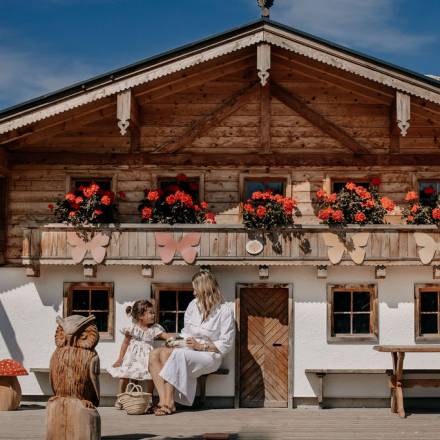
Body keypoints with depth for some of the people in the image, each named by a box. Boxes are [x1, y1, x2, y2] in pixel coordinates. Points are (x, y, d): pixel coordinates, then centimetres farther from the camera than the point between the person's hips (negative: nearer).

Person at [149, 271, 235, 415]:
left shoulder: (224, 311, -7)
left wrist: (201, 346, -15)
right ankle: (163, 401, -33)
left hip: (209, 355, -6)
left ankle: (169, 403, -33)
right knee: (155, 355, -20)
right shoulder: (193, 305, 12)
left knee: (177, 355, -36)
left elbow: (225, 345, -9)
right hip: (187, 348, 7)